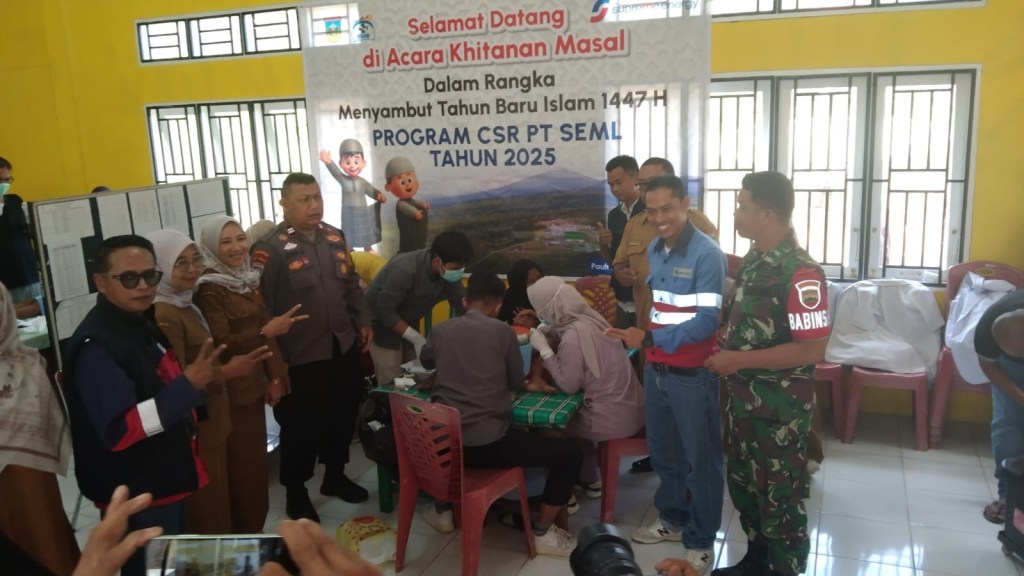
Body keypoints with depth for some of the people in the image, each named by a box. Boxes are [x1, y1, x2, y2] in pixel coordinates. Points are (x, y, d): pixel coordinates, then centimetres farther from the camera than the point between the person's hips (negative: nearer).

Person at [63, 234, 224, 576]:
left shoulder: (142, 324, 5)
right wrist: (188, 385, -37)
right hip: (136, 497, -9)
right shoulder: (95, 346, -24)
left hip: (167, 482, 9)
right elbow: (118, 432, -32)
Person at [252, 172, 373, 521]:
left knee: (343, 417, 19)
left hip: (343, 349, 7)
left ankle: (335, 477, 40)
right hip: (301, 358, -6)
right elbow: (261, 309, -18)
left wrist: (364, 322, 12)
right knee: (301, 427, 7)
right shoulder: (271, 249, -16)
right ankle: (295, 493, 27)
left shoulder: (335, 237, 7)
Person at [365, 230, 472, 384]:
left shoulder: (449, 271, -16)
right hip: (381, 322, -6)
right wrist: (416, 338, -27)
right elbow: (384, 310, -29)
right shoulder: (405, 270, -35)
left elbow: (462, 305, -9)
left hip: (408, 322, 6)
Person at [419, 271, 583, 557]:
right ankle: (543, 532, 12)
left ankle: (444, 510, 40)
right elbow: (517, 382, 8)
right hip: (488, 442, -5)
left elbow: (425, 361, 30)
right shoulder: (502, 330, -4)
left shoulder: (441, 330, 8)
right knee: (569, 454, 7)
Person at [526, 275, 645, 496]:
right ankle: (590, 478, 34)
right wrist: (553, 334, 5)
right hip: (631, 407, 7)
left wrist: (544, 349, -9)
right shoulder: (590, 317, 2)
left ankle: (590, 480, 27)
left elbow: (568, 385, -13)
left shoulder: (573, 337, -21)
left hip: (613, 417, -7)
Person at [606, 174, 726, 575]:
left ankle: (700, 541, 24)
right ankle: (672, 519, 40)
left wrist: (648, 339, -21)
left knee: (700, 459, 9)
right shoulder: (654, 250, 6)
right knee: (663, 452, 20)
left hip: (692, 375, -7)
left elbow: (706, 322, -21)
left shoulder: (706, 254, -17)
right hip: (655, 370, 7)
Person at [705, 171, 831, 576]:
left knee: (780, 498, 8)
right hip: (744, 398, 9)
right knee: (743, 485, 21)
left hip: (781, 407, -8)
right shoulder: (753, 260, 4)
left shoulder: (800, 273, -22)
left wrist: (739, 360, -22)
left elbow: (812, 349, -25)